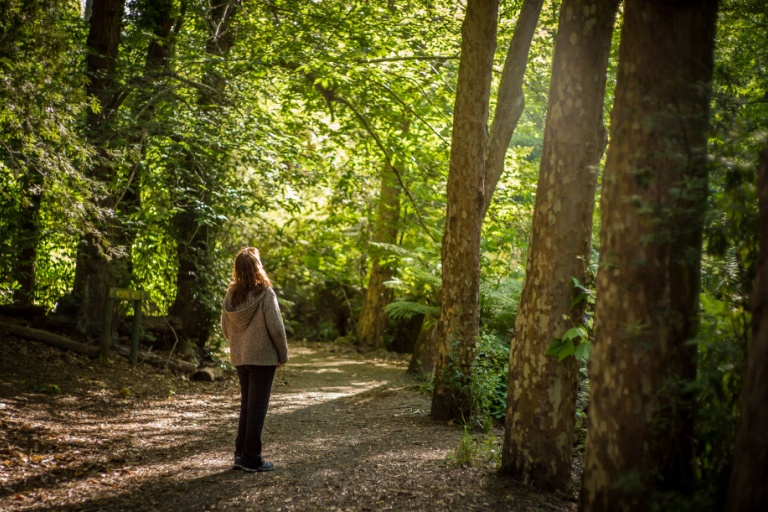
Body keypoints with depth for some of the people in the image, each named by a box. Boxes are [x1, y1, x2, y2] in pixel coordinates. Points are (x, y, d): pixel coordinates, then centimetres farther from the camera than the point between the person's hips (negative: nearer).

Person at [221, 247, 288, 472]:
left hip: (240, 358, 6)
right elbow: (275, 326, -13)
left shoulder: (231, 295, 3)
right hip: (263, 357, -6)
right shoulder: (265, 293, -14)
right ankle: (252, 459, 5)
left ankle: (240, 454, 20)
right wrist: (283, 354, -2)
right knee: (257, 407, 1)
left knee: (246, 406, 17)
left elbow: (225, 328, 9)